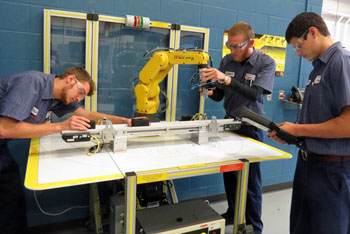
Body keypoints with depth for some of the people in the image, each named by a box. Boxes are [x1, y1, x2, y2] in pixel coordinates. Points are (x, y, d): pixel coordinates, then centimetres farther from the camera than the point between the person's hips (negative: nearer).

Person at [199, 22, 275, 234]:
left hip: (250, 128, -4)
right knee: (229, 173, 13)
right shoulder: (227, 61, 1)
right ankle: (233, 213, 34)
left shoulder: (266, 63, -11)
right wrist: (209, 92, -18)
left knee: (251, 179, 2)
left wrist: (226, 79, -35)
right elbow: (220, 95, 4)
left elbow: (255, 94, -25)